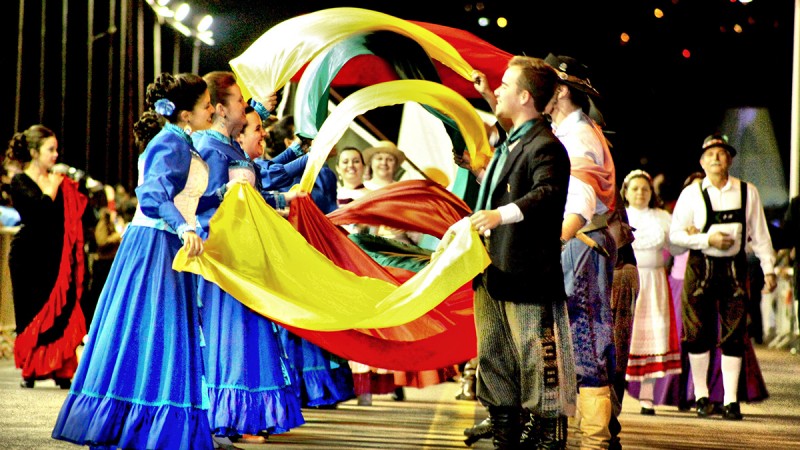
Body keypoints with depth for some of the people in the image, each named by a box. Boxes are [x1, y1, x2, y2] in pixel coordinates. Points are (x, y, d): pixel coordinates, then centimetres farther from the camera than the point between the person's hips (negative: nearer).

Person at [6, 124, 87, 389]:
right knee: (32, 312, 1)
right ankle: (30, 371, 10)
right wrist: (53, 186, -5)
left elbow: (78, 210, 7)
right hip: (29, 255, -4)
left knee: (61, 310, -2)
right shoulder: (20, 182, -1)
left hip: (57, 255, 4)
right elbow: (41, 207, -17)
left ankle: (60, 370, 1)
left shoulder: (60, 182, 13)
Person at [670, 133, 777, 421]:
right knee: (698, 333, 1)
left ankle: (731, 400, 4)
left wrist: (768, 269, 3)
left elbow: (759, 234, 8)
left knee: (734, 335, -1)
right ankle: (701, 396, 13)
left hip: (734, 268, 1)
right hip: (700, 268, -1)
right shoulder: (691, 194, 0)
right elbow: (675, 234, 1)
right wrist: (708, 239, -12)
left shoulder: (747, 192, 4)